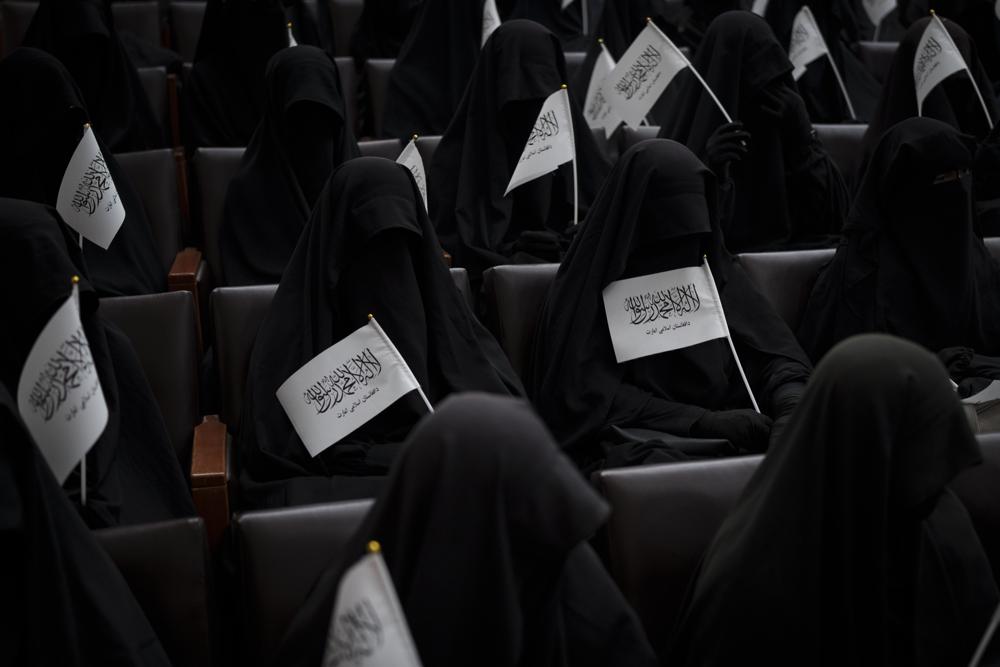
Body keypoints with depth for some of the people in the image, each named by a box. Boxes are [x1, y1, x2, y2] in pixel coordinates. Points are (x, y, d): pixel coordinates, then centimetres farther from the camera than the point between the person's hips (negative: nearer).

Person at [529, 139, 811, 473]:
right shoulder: (592, 282, 1)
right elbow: (591, 396, -8)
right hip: (636, 442, -4)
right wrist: (701, 422, -17)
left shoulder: (715, 267, 16)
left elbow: (776, 348, 12)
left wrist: (791, 403, -12)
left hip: (729, 435, 5)